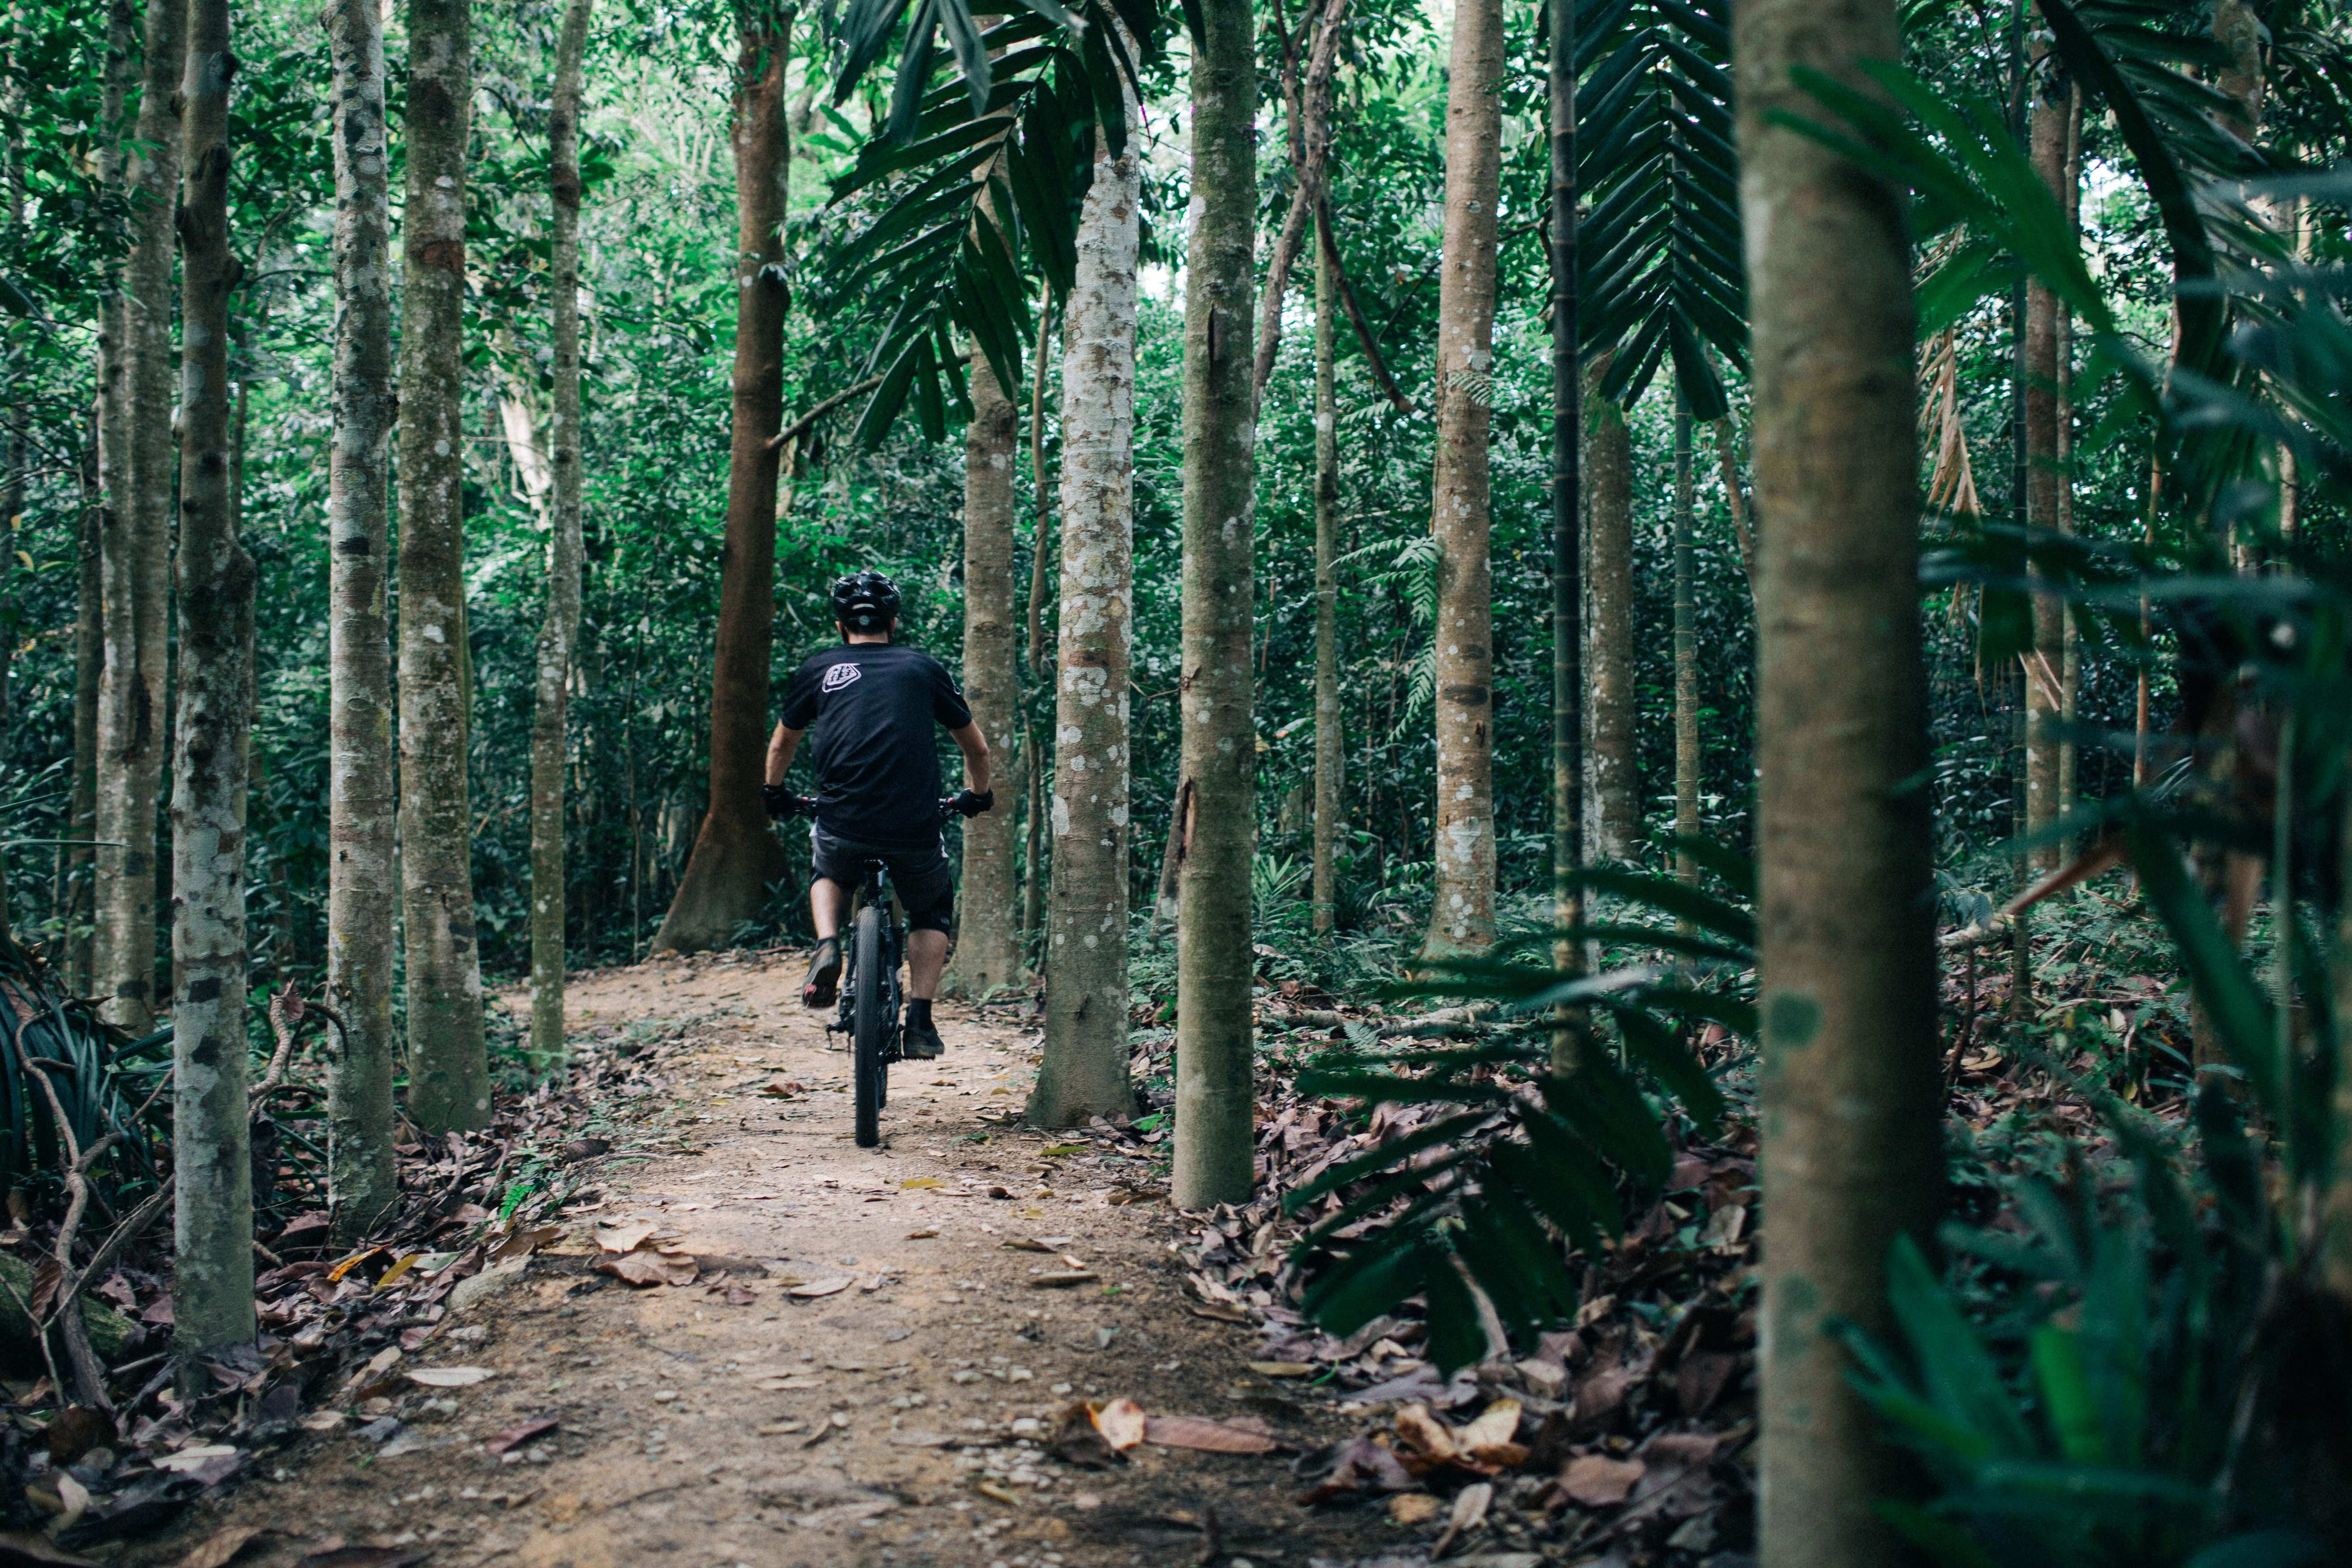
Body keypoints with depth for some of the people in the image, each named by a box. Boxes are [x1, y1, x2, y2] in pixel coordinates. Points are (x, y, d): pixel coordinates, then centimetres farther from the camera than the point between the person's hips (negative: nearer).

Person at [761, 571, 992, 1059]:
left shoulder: (819, 670, 15)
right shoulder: (924, 667, 15)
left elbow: (780, 746, 30)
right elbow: (976, 748, 25)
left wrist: (774, 793, 49)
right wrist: (979, 795, 44)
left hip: (842, 824, 0)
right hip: (914, 829, 0)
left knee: (828, 876, 34)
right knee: (933, 911, 27)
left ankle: (827, 947, 8)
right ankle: (919, 1021, 14)